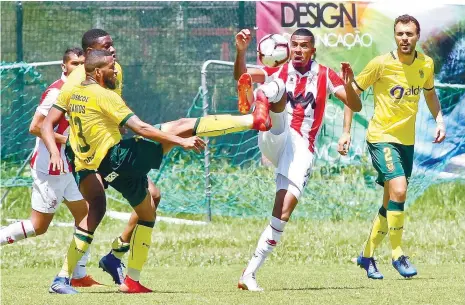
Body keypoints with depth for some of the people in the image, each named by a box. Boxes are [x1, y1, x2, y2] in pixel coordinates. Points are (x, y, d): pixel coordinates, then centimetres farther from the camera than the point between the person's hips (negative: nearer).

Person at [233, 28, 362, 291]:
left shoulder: (324, 75, 13)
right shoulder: (279, 71, 12)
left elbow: (355, 106, 3)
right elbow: (241, 75, -4)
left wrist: (348, 85, -17)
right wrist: (241, 51, -23)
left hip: (302, 148, 1)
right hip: (275, 138, -1)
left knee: (284, 211, -13)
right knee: (279, 88, -27)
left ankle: (250, 273, -8)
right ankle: (254, 103, -65)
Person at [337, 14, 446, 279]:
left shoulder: (426, 64, 1)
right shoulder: (381, 64, -13)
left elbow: (430, 93, 20)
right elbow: (352, 92, -4)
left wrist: (439, 120, 3)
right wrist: (346, 132, -8)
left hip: (407, 141, 6)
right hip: (382, 137, -6)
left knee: (392, 202, 10)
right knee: (398, 190, -23)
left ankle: (368, 255, 25)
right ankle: (398, 255, -12)